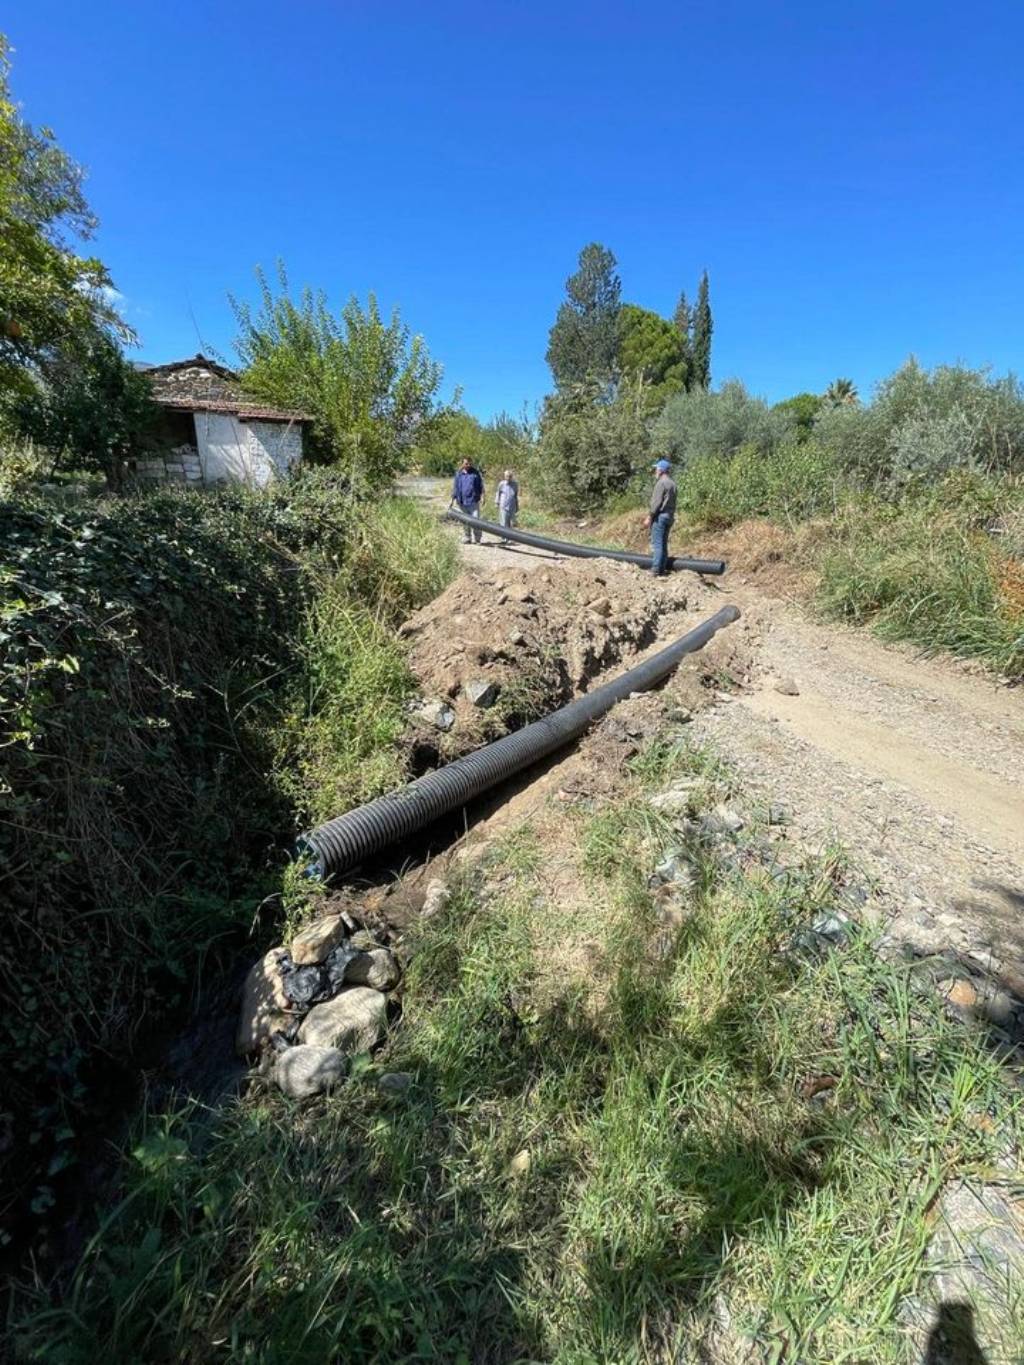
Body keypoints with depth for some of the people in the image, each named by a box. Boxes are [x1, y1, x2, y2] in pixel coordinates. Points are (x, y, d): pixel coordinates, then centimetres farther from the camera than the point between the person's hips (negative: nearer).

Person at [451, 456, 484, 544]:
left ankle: (477, 539, 0)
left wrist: (482, 496, -5)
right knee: (465, 521, 6)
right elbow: (455, 486, 12)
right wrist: (453, 498, 7)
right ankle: (467, 539, 15)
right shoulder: (458, 474, 8)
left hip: (474, 501, -2)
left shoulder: (476, 473, 5)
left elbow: (481, 486, 6)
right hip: (462, 502, 2)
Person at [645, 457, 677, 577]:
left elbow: (657, 502, -17)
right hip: (669, 516, 9)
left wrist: (649, 516, -14)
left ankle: (656, 569, -10)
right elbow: (672, 503, 17)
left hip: (660, 516, -9)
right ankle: (662, 568, 14)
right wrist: (671, 515, 21)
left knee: (657, 543, -8)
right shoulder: (672, 484, 15)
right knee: (663, 543, 12)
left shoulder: (661, 483, -11)